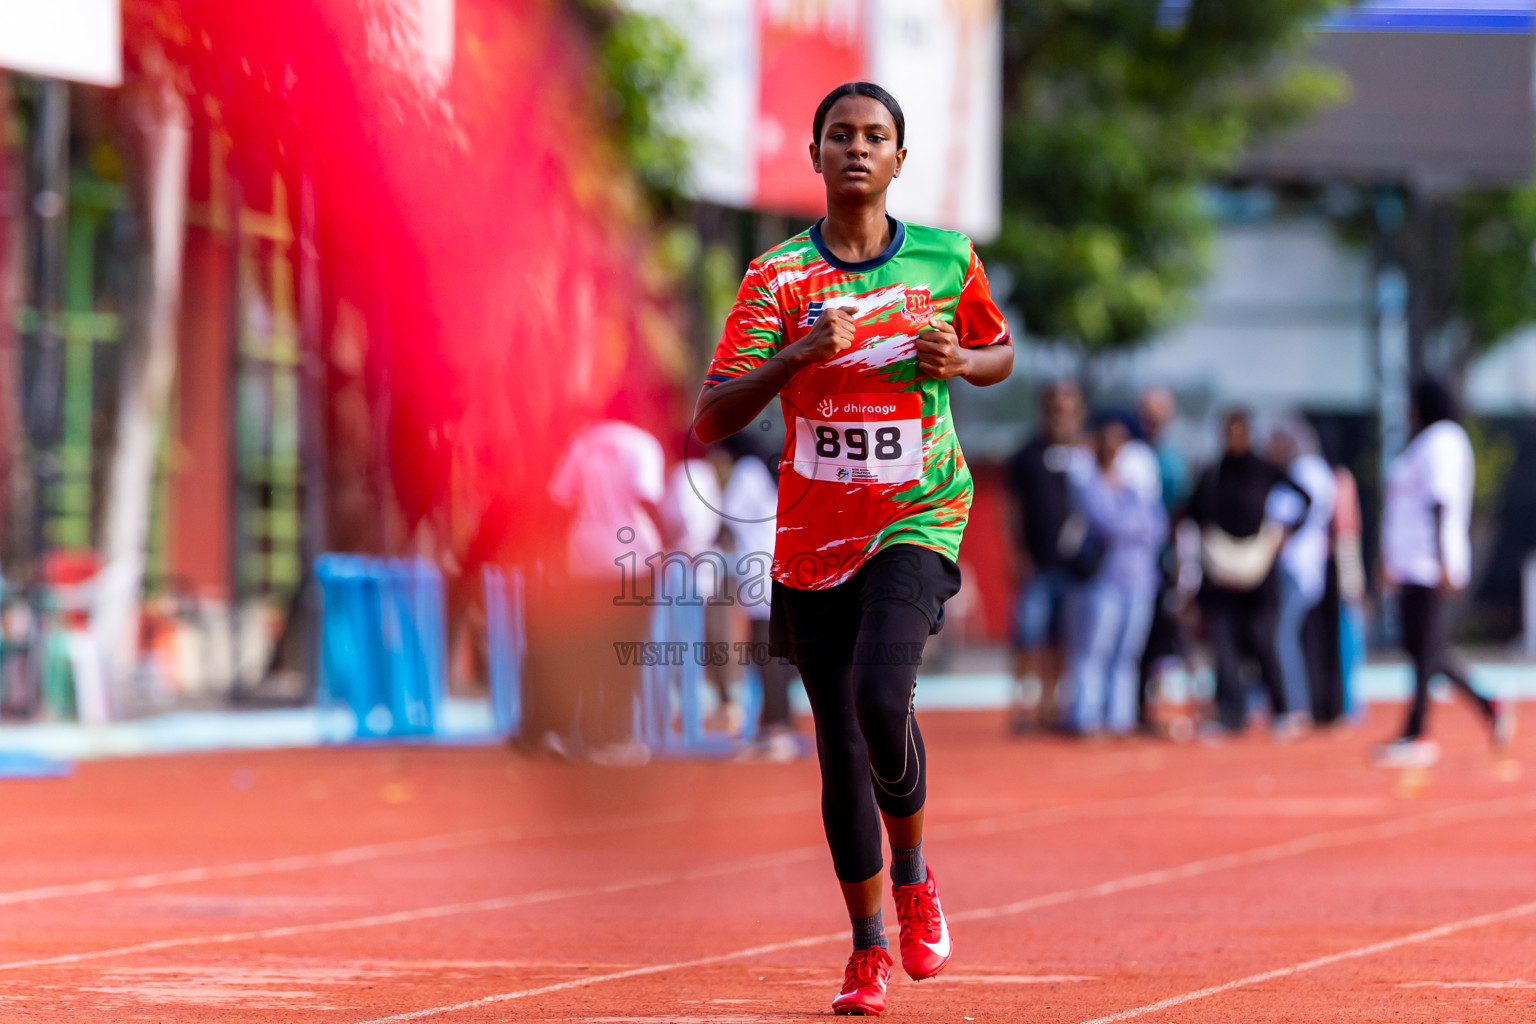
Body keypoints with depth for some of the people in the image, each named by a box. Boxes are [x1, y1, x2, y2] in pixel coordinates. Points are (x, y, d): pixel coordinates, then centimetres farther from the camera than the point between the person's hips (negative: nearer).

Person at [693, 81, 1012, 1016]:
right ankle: (870, 947, 21)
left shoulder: (949, 262, 1)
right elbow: (711, 422, -9)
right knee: (841, 752, 5)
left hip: (919, 518, -1)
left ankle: (912, 874, 3)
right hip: (814, 541, 1)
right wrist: (798, 354, -24)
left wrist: (962, 362, -4)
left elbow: (1002, 354, 20)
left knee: (881, 700, -24)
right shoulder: (778, 277, -3)